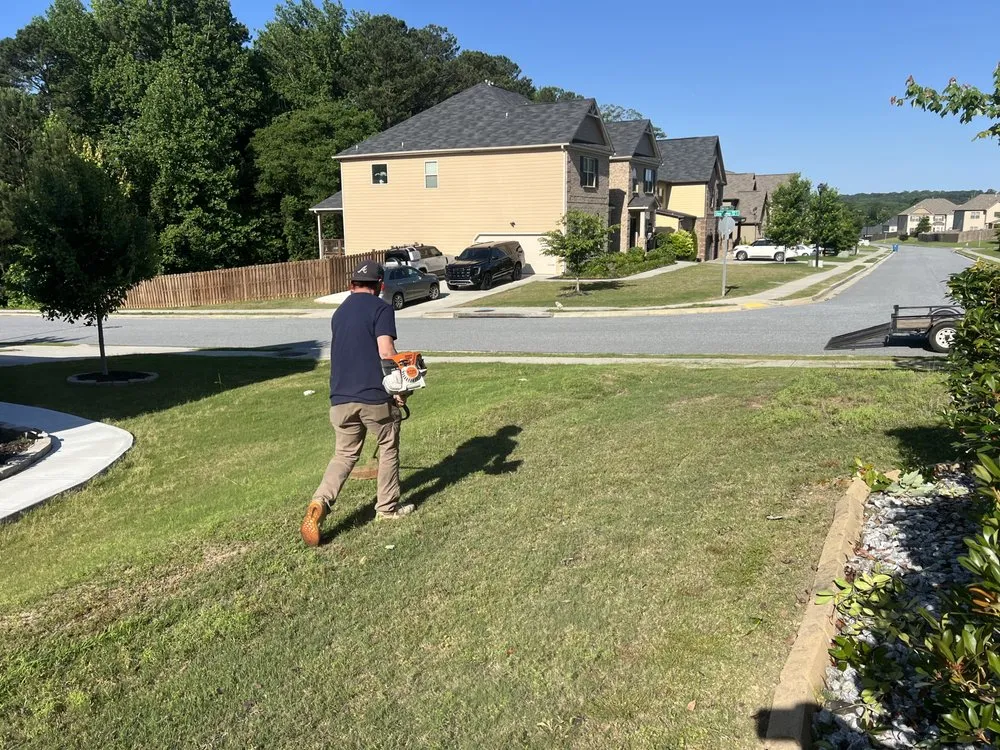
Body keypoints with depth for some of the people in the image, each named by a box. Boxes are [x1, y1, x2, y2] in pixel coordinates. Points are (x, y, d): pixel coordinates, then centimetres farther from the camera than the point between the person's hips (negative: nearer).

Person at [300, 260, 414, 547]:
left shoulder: (339, 312, 16)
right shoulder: (381, 308, -6)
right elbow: (386, 353, -17)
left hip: (340, 397, 5)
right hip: (375, 396, -5)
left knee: (345, 454, 15)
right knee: (388, 449, 16)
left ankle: (320, 502, -7)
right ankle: (388, 507, 25)